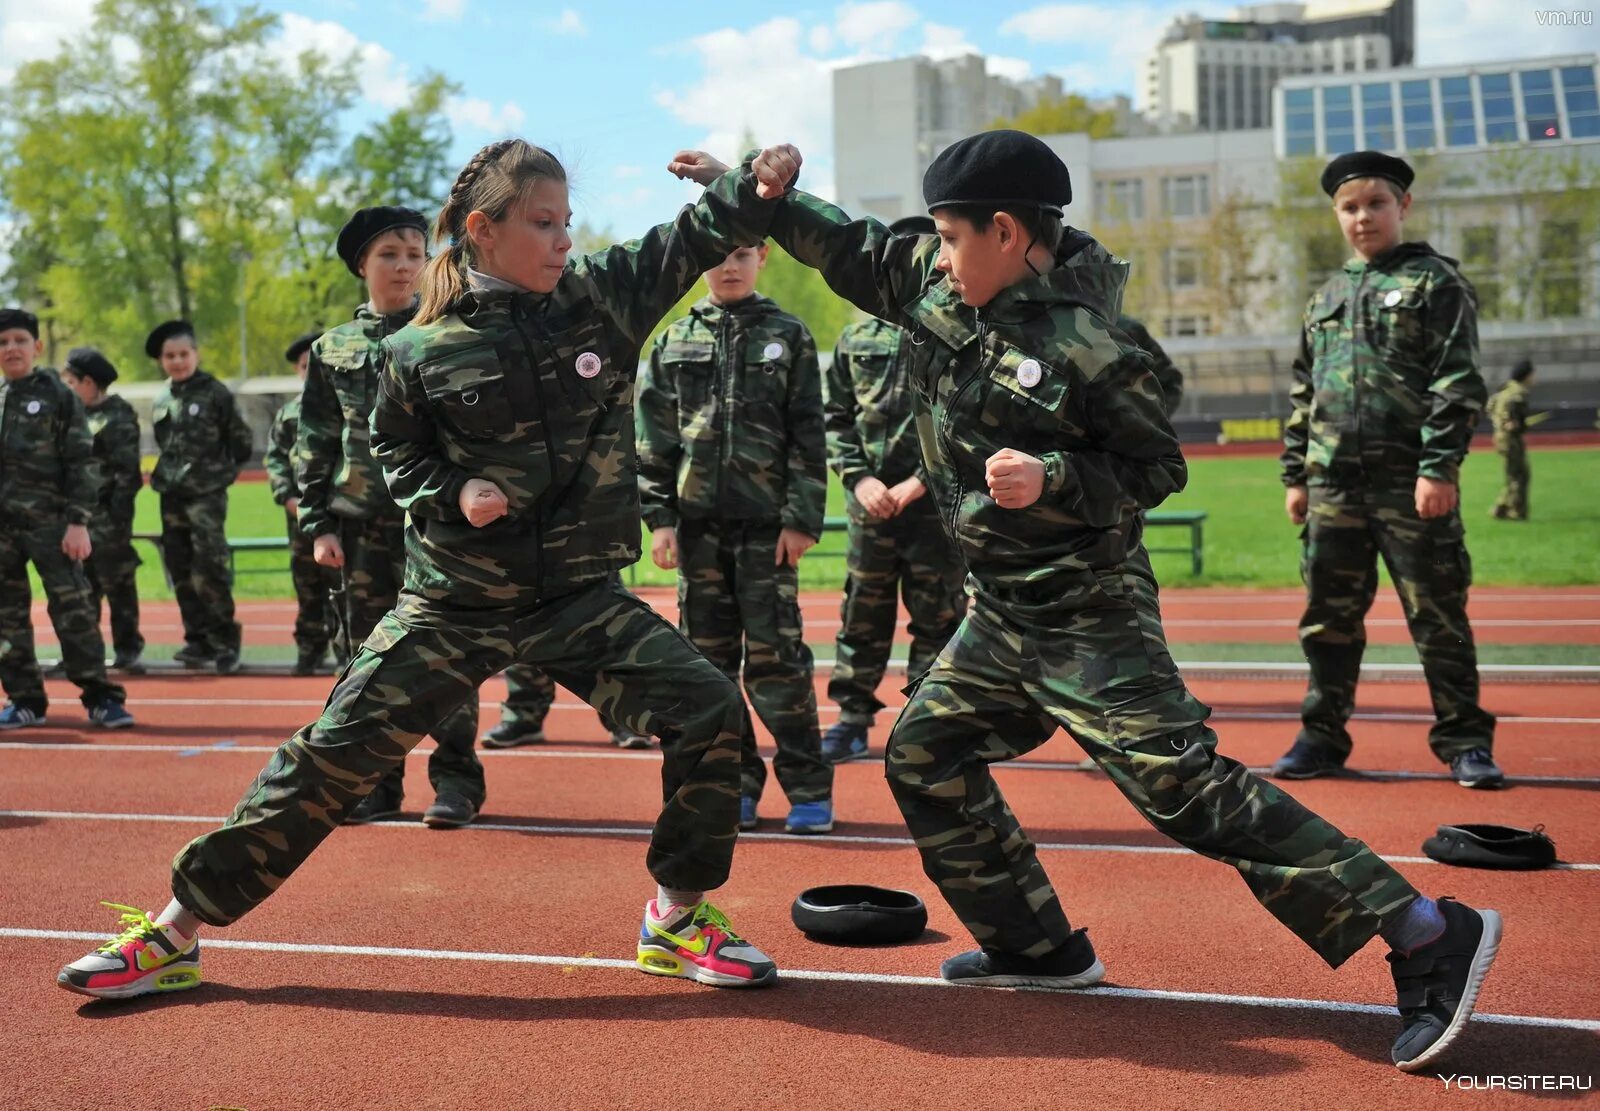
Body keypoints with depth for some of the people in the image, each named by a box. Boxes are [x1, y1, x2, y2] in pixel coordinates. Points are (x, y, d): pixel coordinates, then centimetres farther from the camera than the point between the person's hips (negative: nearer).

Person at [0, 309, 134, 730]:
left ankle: (101, 698, -1)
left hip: (49, 521, -4)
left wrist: (78, 522, -9)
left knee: (73, 610, -6)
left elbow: (82, 463, -2)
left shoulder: (58, 396, 1)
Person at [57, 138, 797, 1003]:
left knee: (709, 709, -13)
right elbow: (396, 452, 6)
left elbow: (699, 237, -1)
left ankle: (677, 917, 7)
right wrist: (453, 492, -13)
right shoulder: (422, 351, -7)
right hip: (452, 602, -2)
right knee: (331, 755, -3)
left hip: (579, 596, 2)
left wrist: (761, 181, -18)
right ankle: (175, 933, 12)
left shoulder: (604, 295, -3)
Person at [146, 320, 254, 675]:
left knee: (209, 571, -13)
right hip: (171, 496, 6)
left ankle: (225, 641, -4)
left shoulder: (215, 393, -6)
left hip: (207, 495, -6)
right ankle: (197, 640, 17)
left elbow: (242, 443, -2)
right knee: (181, 573, 8)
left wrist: (218, 470, 5)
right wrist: (167, 472, 13)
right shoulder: (161, 401, 11)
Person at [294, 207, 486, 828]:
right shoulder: (332, 350, 11)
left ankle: (456, 780, 7)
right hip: (363, 523, 3)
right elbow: (314, 444, 11)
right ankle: (377, 781, 17)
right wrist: (318, 524, 3)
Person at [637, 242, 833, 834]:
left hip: (767, 524, -3)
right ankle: (734, 782, 16)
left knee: (773, 654, -5)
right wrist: (659, 517, 1)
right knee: (709, 655, 6)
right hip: (698, 523, 3)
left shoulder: (788, 336, 4)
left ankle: (809, 785, 5)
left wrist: (801, 519, -6)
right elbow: (654, 437, 8)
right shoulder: (675, 341, 10)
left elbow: (809, 436, 1)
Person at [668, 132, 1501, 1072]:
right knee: (924, 755, 13)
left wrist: (1052, 479, -27)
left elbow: (1160, 468, -13)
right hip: (1000, 617, 9)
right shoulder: (936, 286, 3)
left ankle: (1428, 935, -11)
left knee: (1186, 787, -15)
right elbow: (849, 248, 15)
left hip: (1088, 616, -9)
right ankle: (1040, 948, 24)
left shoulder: (1085, 347, -19)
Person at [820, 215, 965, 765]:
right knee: (861, 616, 9)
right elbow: (836, 419, 11)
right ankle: (853, 718, 19)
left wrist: (920, 483, -11)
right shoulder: (857, 339, 10)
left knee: (936, 618, 3)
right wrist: (859, 478, -3)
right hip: (870, 507, 3)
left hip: (935, 504, -3)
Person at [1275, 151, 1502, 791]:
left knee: (1437, 614, -1)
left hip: (1412, 485, -5)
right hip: (1332, 485, 5)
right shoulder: (1326, 298, 18)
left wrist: (1439, 466, -15)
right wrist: (1295, 473, 14)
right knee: (1328, 616, 9)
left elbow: (1457, 383, -7)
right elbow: (1302, 393, 21)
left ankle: (1463, 740, 8)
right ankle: (1323, 734, 19)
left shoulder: (1435, 282, 2)